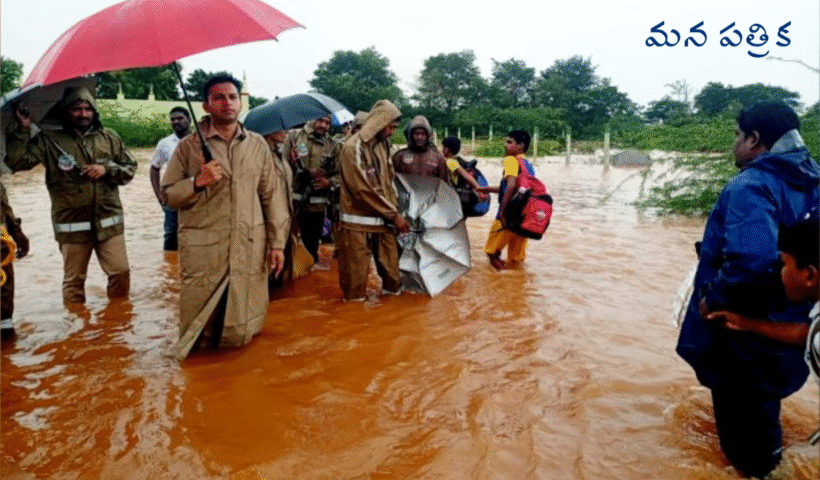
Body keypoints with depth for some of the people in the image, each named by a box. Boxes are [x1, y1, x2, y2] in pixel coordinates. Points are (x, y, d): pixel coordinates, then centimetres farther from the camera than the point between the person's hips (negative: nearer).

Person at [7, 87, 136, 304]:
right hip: (72, 224, -1)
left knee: (121, 272, 3)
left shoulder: (109, 137, 7)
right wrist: (23, 129, -13)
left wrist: (106, 170, -9)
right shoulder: (49, 140, 0)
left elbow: (130, 167, 8)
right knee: (74, 279, 11)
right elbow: (17, 161, -7)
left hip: (109, 221, 2)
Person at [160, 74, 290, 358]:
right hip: (203, 249, -1)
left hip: (250, 248, 2)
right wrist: (197, 182, -16)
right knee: (202, 323, 7)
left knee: (244, 322, 9)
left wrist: (277, 242, 4)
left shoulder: (258, 145, 7)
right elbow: (168, 194, 3)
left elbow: (272, 195, 7)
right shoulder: (189, 146, 2)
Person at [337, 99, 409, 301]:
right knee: (356, 275, 4)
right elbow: (363, 190, -18)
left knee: (391, 271, 14)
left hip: (383, 220, 7)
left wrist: (396, 210, 2)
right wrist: (393, 215, -14)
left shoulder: (383, 145, 10)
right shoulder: (353, 148, -14)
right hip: (359, 224, -7)